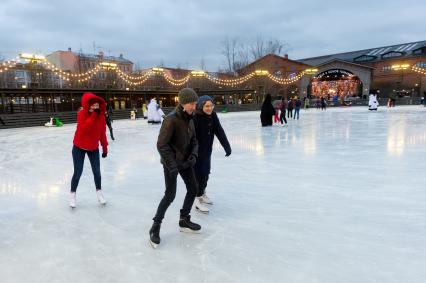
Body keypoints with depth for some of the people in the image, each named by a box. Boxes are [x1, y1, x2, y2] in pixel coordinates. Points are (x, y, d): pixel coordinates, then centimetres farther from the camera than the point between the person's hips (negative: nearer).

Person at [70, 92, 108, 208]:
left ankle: (99, 192, 27)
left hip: (94, 148, 3)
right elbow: (84, 128, -35)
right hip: (79, 147, -3)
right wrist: (94, 115, -38)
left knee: (97, 171, 6)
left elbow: (102, 132, -1)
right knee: (77, 173, 1)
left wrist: (105, 148, 2)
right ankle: (72, 194, 24)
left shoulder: (101, 115, -8)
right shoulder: (82, 114, -19)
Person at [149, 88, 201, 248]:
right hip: (171, 162, -8)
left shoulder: (189, 119, 2)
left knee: (193, 189, 12)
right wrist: (171, 164, -27)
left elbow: (193, 140, 10)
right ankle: (155, 227, 11)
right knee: (170, 195, -6)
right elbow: (161, 144, -23)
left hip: (186, 161, 8)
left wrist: (194, 154, -7)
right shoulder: (171, 119, -22)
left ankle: (184, 221, 31)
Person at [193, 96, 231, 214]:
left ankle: (202, 193, 39)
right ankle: (198, 200, 6)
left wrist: (227, 146, -10)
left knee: (206, 173, 18)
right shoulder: (196, 118, -22)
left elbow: (220, 132, -4)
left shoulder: (213, 116, -3)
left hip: (207, 150, 7)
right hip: (197, 151, -7)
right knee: (200, 174, -5)